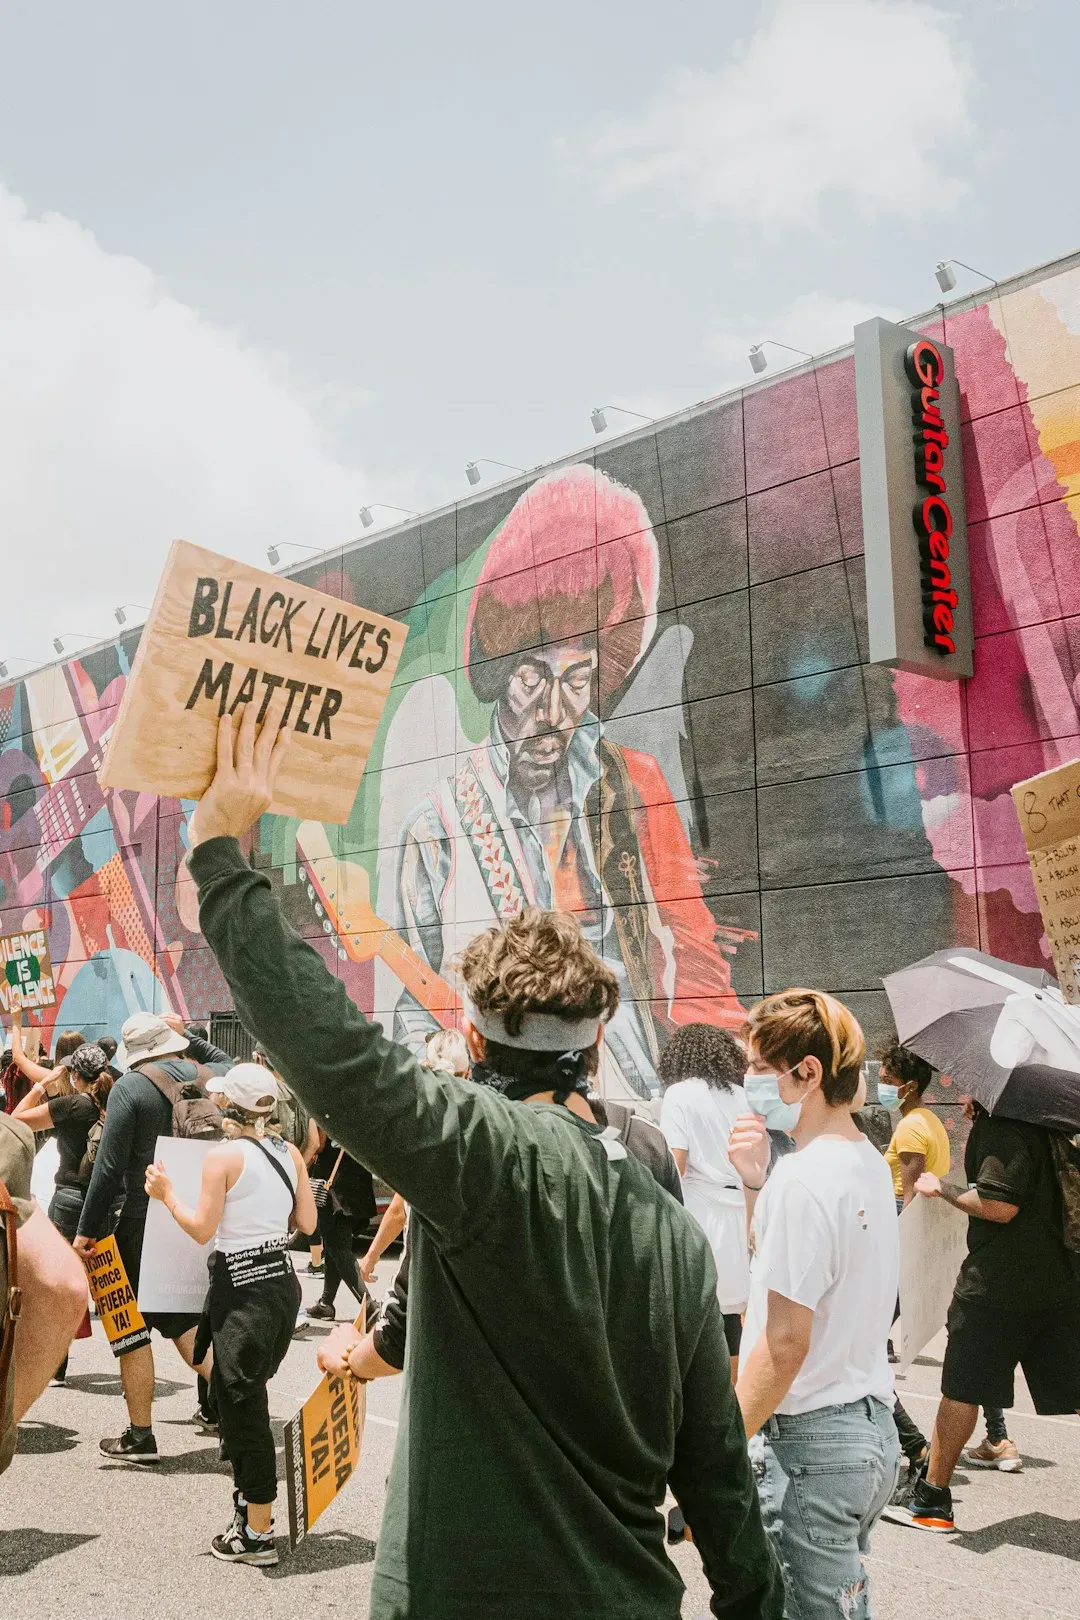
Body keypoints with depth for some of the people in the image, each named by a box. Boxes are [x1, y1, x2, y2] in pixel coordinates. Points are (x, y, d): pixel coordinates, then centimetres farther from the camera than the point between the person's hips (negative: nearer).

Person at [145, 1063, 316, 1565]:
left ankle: (257, 1534, 7)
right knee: (248, 1396, 20)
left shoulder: (223, 1156, -13)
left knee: (242, 1405, 1)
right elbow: (307, 1223, 8)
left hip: (241, 1288, -7)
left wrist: (166, 1194, 1)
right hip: (282, 1281, 7)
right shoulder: (290, 1154, 5)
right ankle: (251, 1505, 30)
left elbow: (202, 1229, -11)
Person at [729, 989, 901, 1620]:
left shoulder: (805, 1178, -21)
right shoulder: (870, 1162, 7)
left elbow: (785, 1342, -22)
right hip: (872, 1427, 9)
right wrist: (757, 1183, 4)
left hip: (809, 1445, -9)